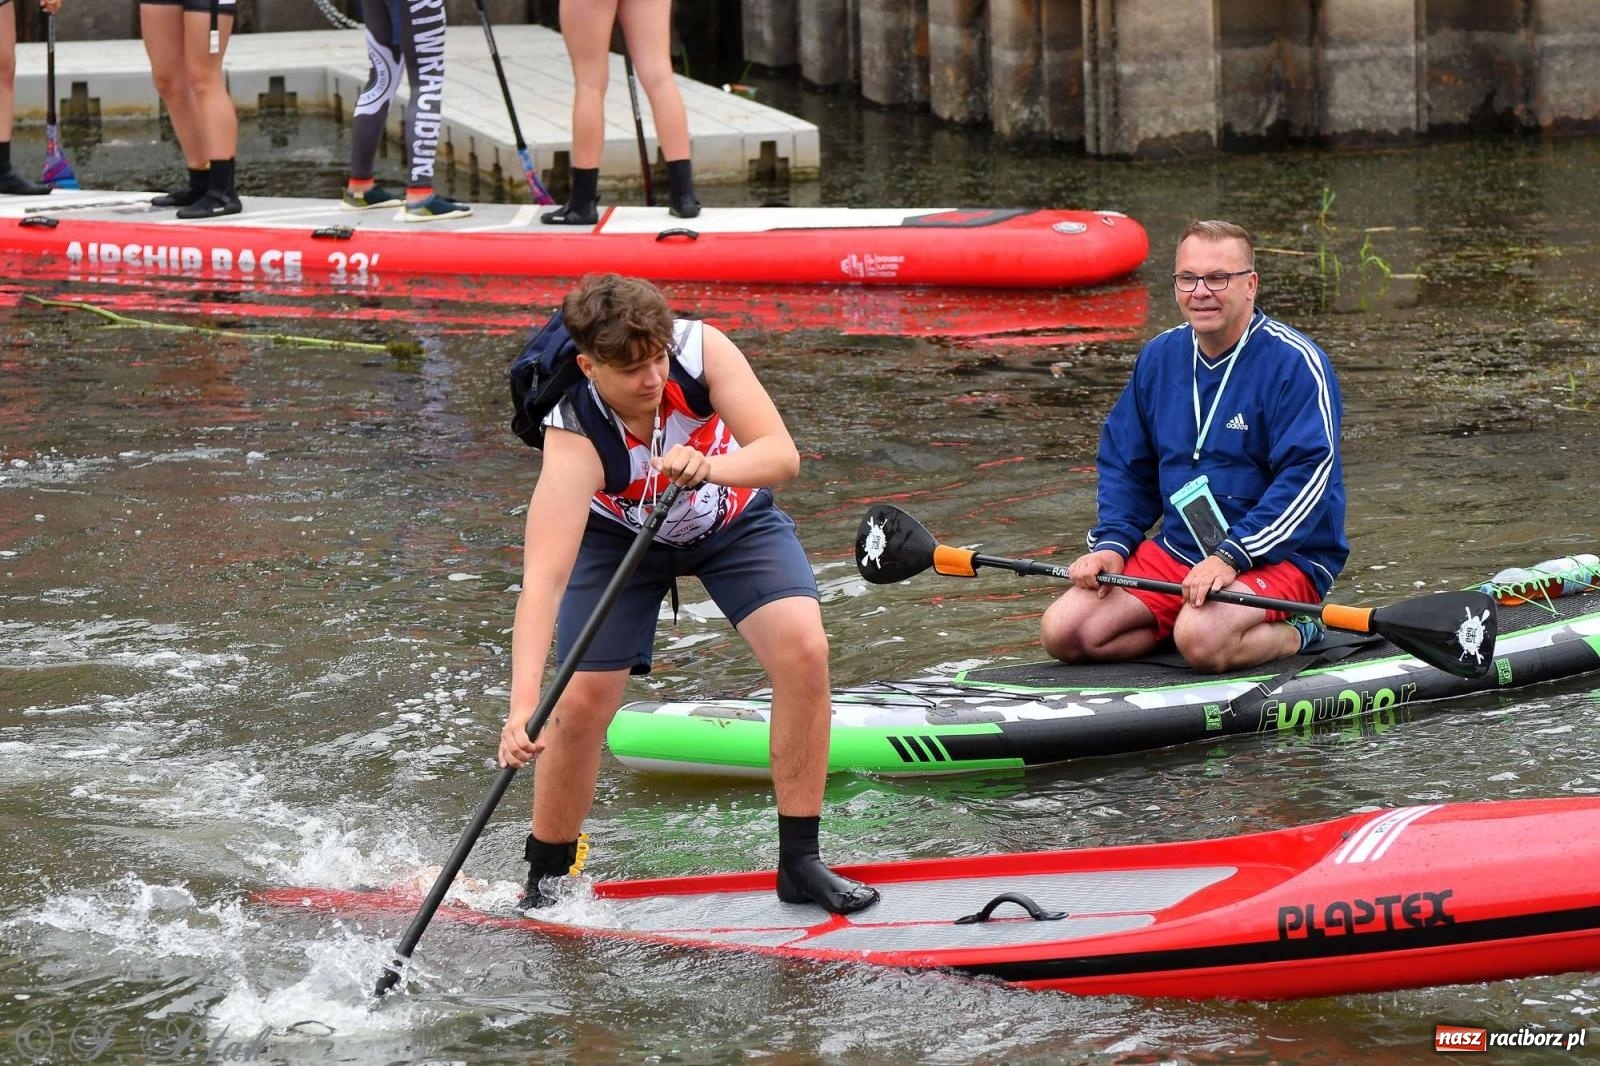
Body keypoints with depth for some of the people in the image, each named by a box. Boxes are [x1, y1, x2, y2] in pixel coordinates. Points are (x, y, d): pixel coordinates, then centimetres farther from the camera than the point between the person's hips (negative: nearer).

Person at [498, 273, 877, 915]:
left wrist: (707, 467, -56)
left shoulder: (700, 349, -32)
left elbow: (782, 455, -34)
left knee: (803, 651, -20)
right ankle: (545, 881, 13)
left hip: (732, 521, 1)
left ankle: (800, 863, -9)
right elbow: (542, 580, -45)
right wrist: (523, 704, -57)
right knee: (581, 700, -11)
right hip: (618, 536, -1)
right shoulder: (574, 437, -37)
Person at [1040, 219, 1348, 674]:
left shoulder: (1294, 361, -12)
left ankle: (1295, 633, -2)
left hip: (1281, 556, -7)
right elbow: (1123, 464, 17)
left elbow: (1308, 476, -19)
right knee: (1063, 632, -10)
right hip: (1176, 549, 7)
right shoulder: (1159, 358, 9)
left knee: (1201, 639, -36)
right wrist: (1111, 544, 0)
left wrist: (1230, 556, -27)